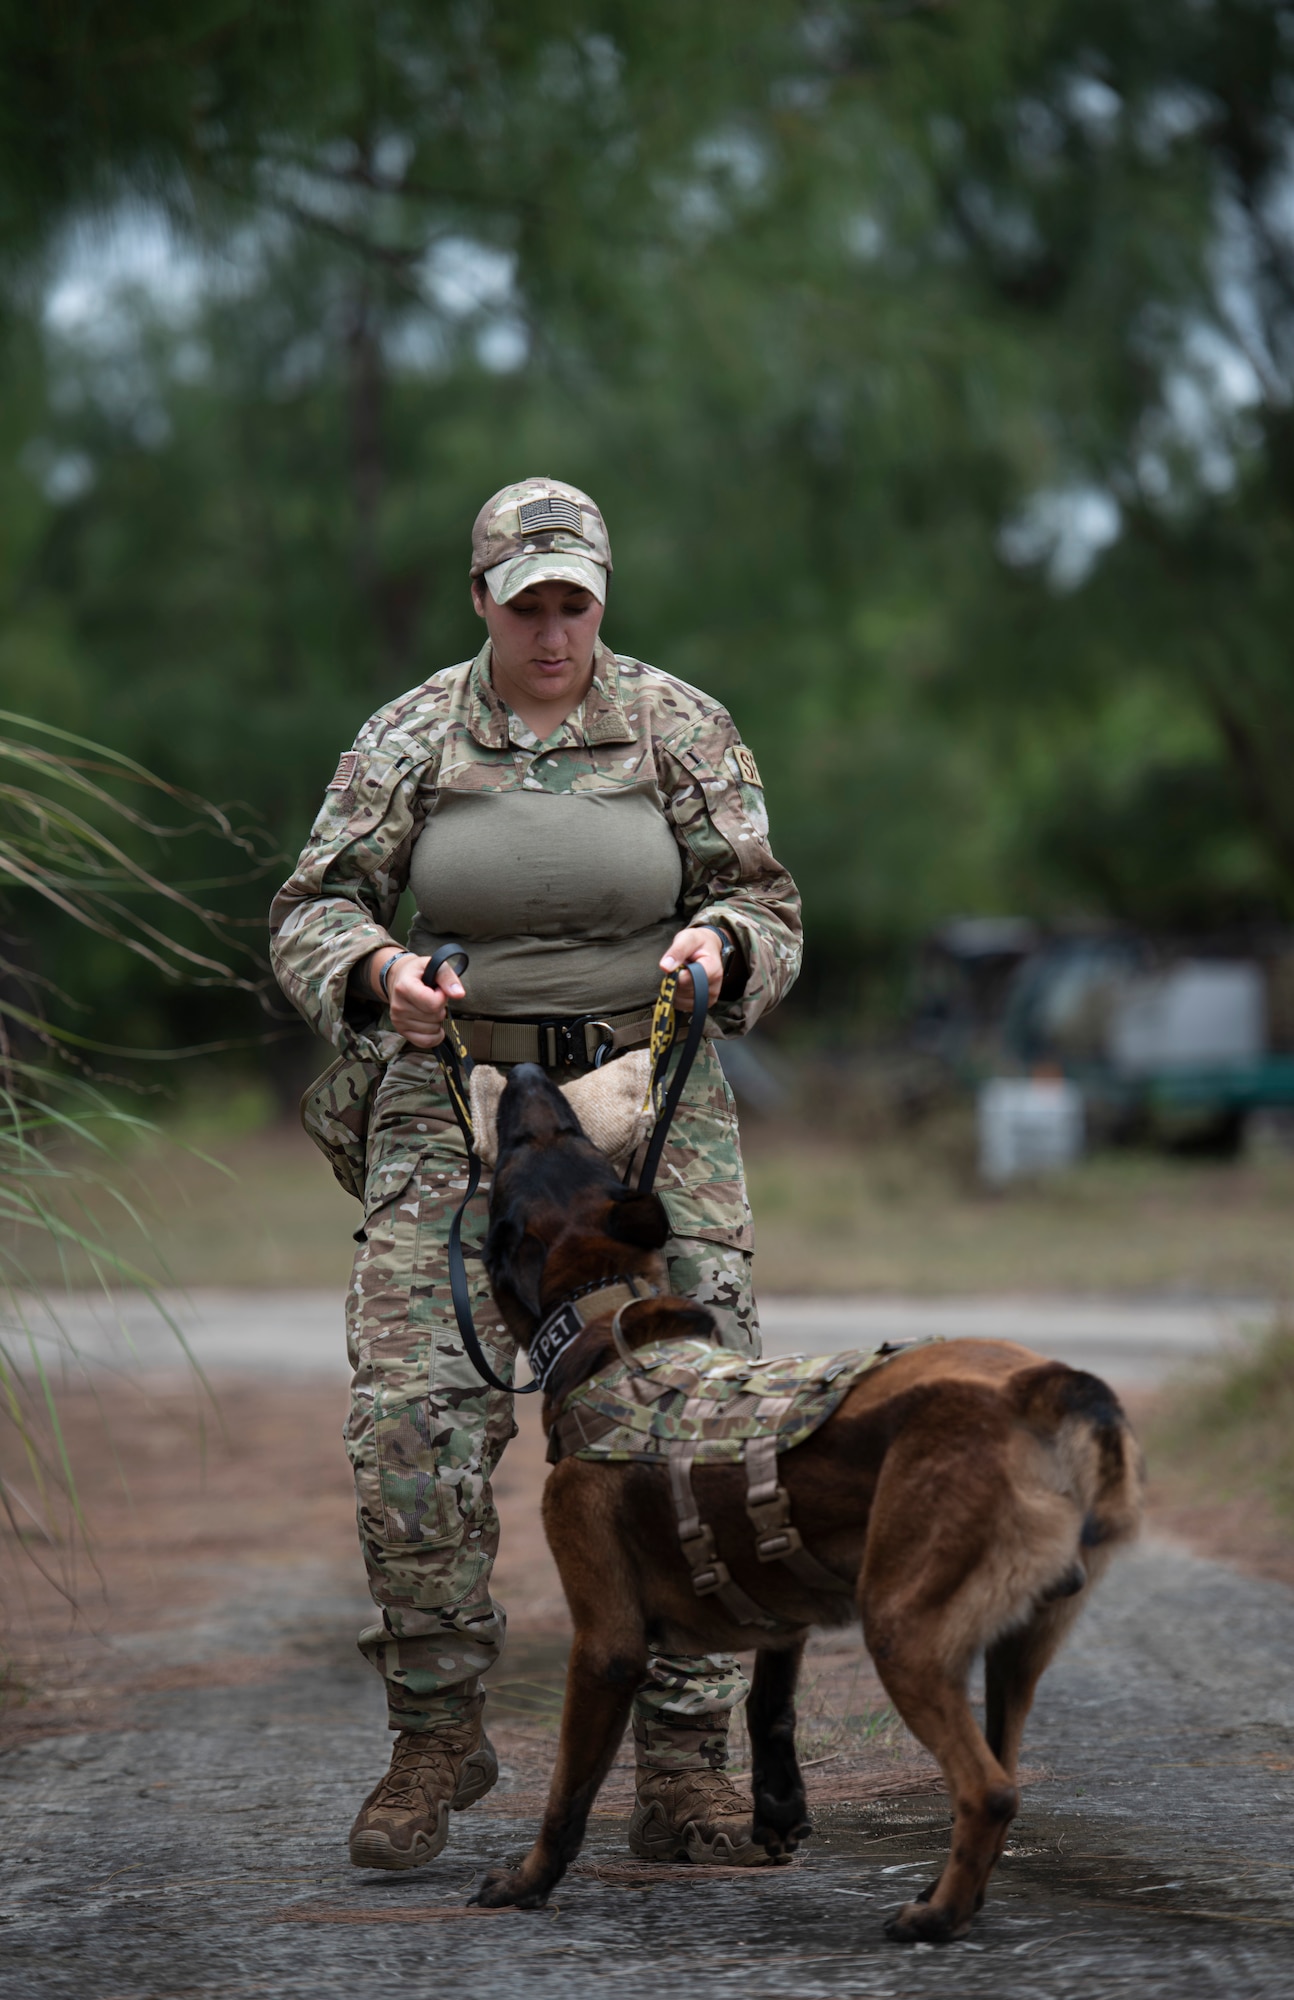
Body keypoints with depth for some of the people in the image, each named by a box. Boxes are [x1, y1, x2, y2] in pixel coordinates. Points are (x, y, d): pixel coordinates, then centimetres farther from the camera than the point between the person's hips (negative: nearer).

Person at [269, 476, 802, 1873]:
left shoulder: (677, 728, 4)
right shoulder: (410, 739, 4)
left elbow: (765, 905, 5)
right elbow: (312, 914, 3)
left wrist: (719, 945, -19)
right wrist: (378, 973, -19)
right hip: (456, 1101, 0)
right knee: (413, 1422, -10)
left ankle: (682, 1767, -2)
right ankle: (436, 1735, 6)